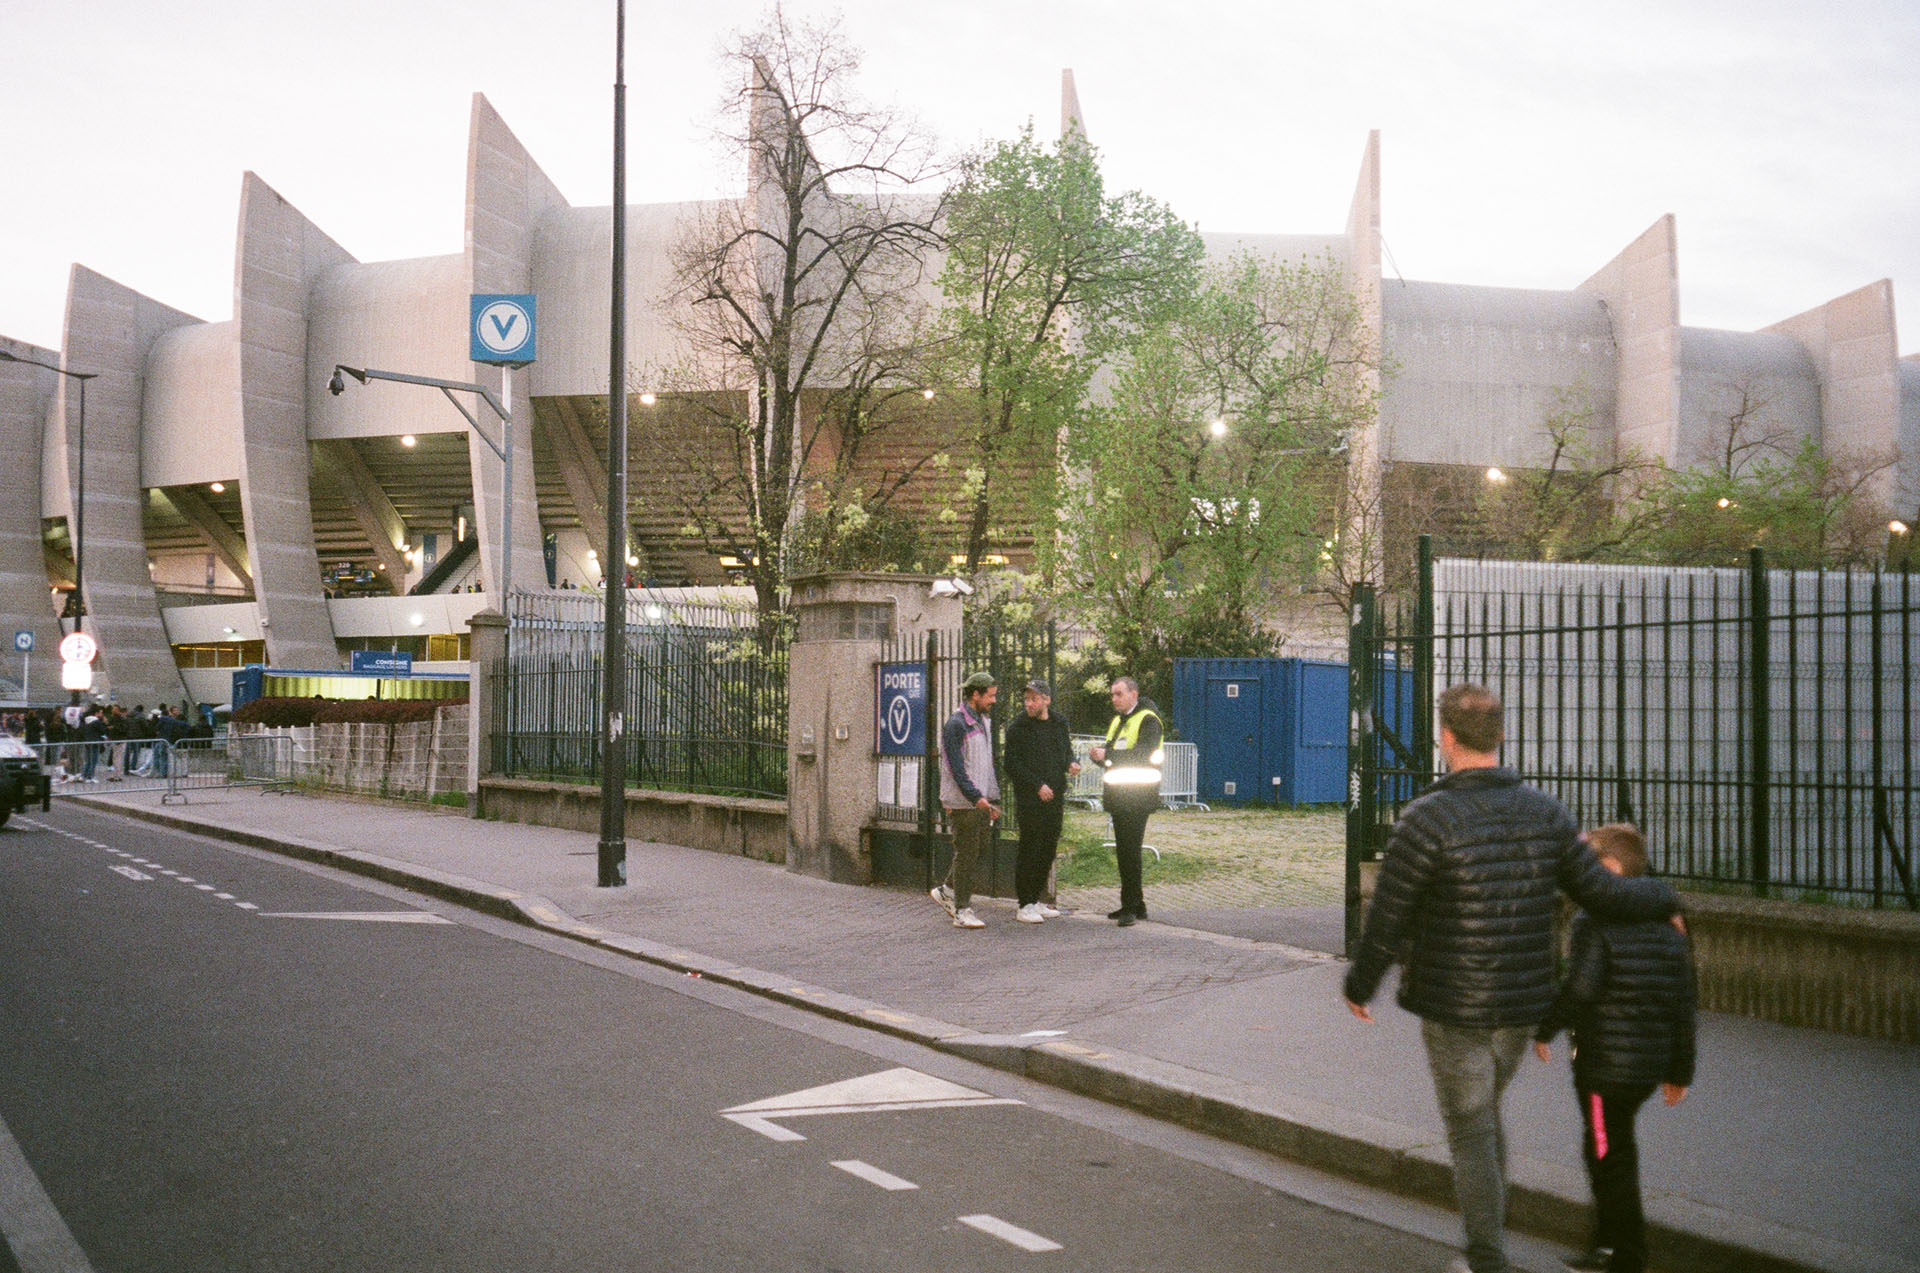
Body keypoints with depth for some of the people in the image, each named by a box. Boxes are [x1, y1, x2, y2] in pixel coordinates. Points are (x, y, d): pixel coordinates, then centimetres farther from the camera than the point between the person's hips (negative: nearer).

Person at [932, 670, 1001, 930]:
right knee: (966, 853, -4)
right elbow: (956, 767, -18)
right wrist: (976, 797, -24)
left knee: (982, 845, 12)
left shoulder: (983, 722, 15)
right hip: (963, 802, -9)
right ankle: (962, 911, 3)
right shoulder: (956, 724, -13)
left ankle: (947, 890, 28)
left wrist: (993, 798, 17)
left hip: (981, 800, 9)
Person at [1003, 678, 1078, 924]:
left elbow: (1067, 750, 22)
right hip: (1029, 799, -6)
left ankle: (1036, 900, 21)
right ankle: (1025, 906, 1)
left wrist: (1072, 763, 0)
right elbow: (1012, 765, -9)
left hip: (1054, 797, 6)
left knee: (1049, 849, 10)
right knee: (1029, 851, -5)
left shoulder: (1060, 724, 10)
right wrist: (1038, 785, -16)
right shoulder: (1017, 728, -7)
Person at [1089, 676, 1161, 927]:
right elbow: (1111, 754, 21)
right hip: (1119, 795, 9)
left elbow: (1145, 755, -20)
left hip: (1137, 795, -9)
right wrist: (1099, 756, -2)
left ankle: (1131, 906, -9)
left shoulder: (1147, 720, -8)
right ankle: (1134, 904, 18)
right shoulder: (1117, 720, 19)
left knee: (1130, 850, -11)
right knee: (1124, 850, 11)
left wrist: (1108, 755, -23)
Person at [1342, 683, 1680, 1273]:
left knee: (1470, 1133, 7)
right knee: (1484, 1110, 26)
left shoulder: (1426, 819, -19)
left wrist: (1359, 986, 1)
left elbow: (1386, 923, -15)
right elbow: (1603, 894, 1)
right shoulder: (1545, 813, -4)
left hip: (1453, 1008, -5)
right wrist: (1663, 896, 22)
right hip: (1522, 1004, 5)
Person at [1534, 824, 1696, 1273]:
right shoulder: (1667, 927, 9)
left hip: (1605, 1065, -9)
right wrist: (1680, 1071, 19)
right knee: (1616, 1148, 21)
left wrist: (1544, 1030, -6)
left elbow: (1579, 988, -22)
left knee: (1609, 1155, 1)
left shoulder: (1595, 923, -15)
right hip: (1651, 1063, 9)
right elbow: (1684, 1005, 12)